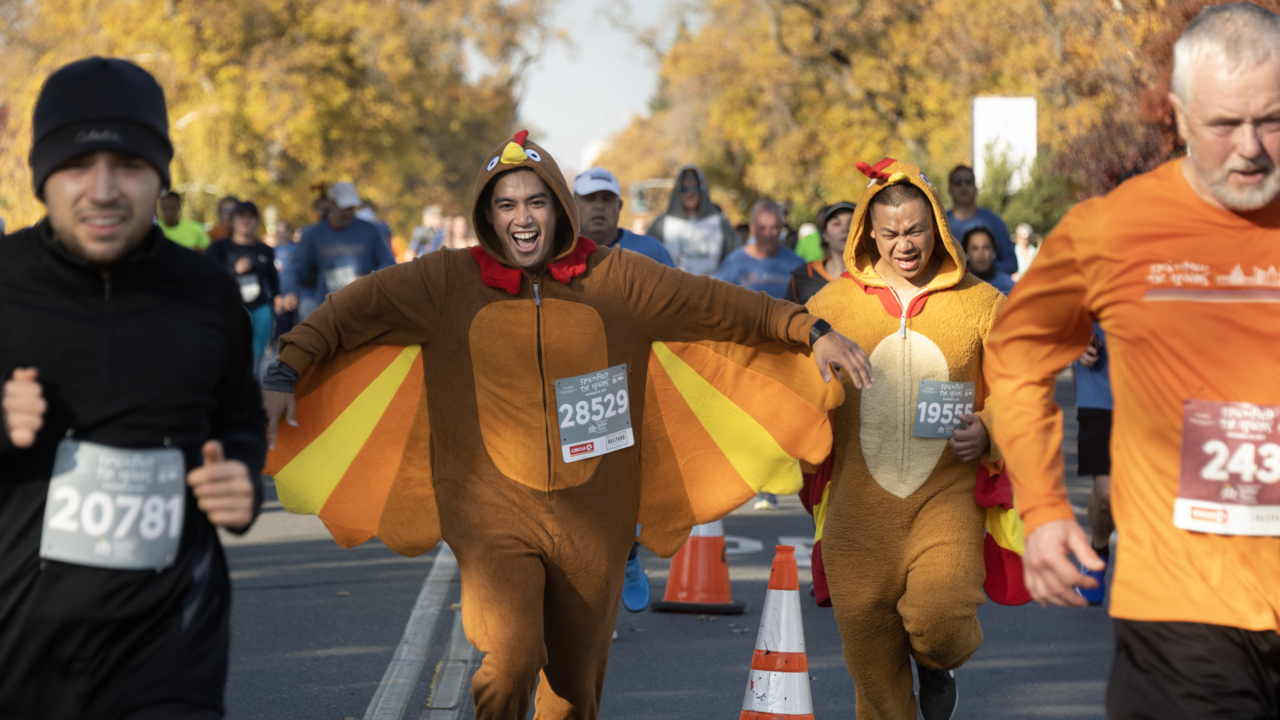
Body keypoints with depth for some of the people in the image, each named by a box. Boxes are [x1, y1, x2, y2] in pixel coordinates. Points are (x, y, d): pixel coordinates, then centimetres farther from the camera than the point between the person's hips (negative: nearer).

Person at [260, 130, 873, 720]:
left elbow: (726, 306, 6)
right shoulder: (448, 282, 1)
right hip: (495, 517, -2)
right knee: (510, 658, -24)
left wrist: (811, 331, 1)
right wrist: (285, 374, -7)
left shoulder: (615, 280, 4)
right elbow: (352, 311, 3)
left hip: (591, 521, 2)